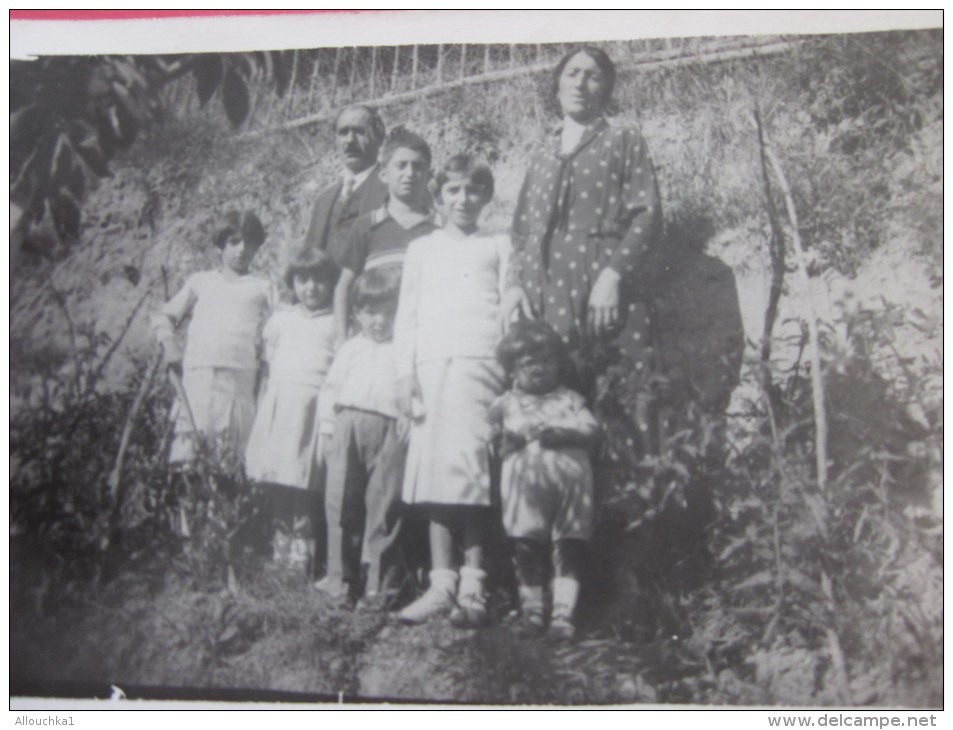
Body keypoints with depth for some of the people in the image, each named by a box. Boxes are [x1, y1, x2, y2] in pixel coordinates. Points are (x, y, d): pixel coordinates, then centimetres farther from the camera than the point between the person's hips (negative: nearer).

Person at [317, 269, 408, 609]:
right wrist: (327, 430, 8)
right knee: (341, 504, 2)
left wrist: (409, 426, -9)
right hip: (348, 424, 3)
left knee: (383, 507, -1)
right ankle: (340, 579, 11)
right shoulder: (350, 348, 19)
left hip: (390, 430, -3)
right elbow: (331, 389, 17)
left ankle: (380, 585, 6)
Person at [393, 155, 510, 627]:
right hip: (429, 366, 3)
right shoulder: (422, 249, 22)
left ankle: (472, 587, -12)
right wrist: (405, 372, 4)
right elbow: (407, 315, 16)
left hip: (478, 363, -2)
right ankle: (441, 583, -1)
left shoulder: (498, 246, 17)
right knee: (433, 469, -4)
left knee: (469, 468, -13)